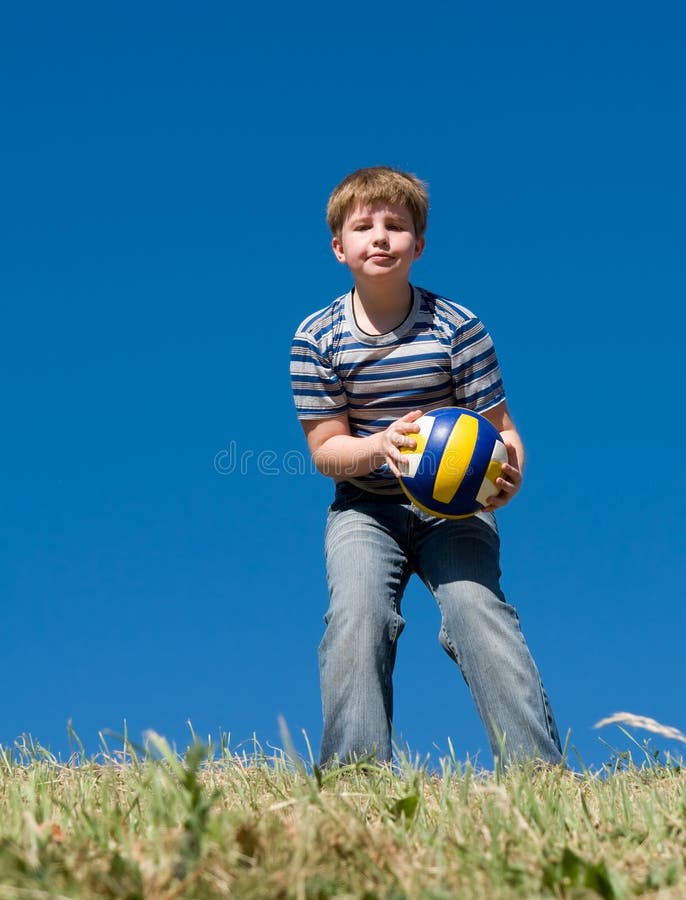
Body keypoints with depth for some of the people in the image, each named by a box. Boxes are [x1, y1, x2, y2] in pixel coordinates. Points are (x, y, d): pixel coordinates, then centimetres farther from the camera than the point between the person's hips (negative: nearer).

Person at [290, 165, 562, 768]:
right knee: (356, 616, -24)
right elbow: (325, 450, -4)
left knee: (478, 610, -22)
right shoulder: (316, 338, -4)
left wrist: (508, 472, -30)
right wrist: (383, 444, -27)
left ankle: (539, 772, -22)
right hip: (365, 508, 1)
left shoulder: (458, 327, -6)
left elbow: (501, 427, -5)